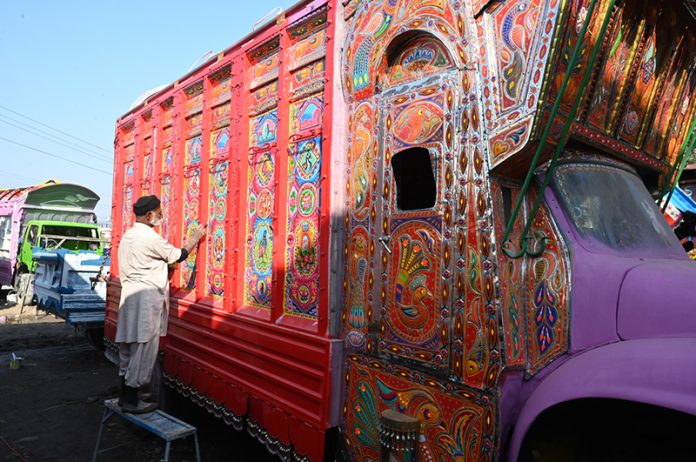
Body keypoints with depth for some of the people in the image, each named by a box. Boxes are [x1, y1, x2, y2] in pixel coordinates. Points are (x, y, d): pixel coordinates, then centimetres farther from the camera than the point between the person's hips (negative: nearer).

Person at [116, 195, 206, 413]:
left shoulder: (128, 235, 13)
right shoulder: (150, 237, -15)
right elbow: (178, 256, -4)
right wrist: (194, 239, 9)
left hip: (130, 296, 10)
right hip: (147, 299, -10)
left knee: (129, 347, 14)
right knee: (143, 349, -3)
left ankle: (125, 394, 23)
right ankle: (131, 400, 4)